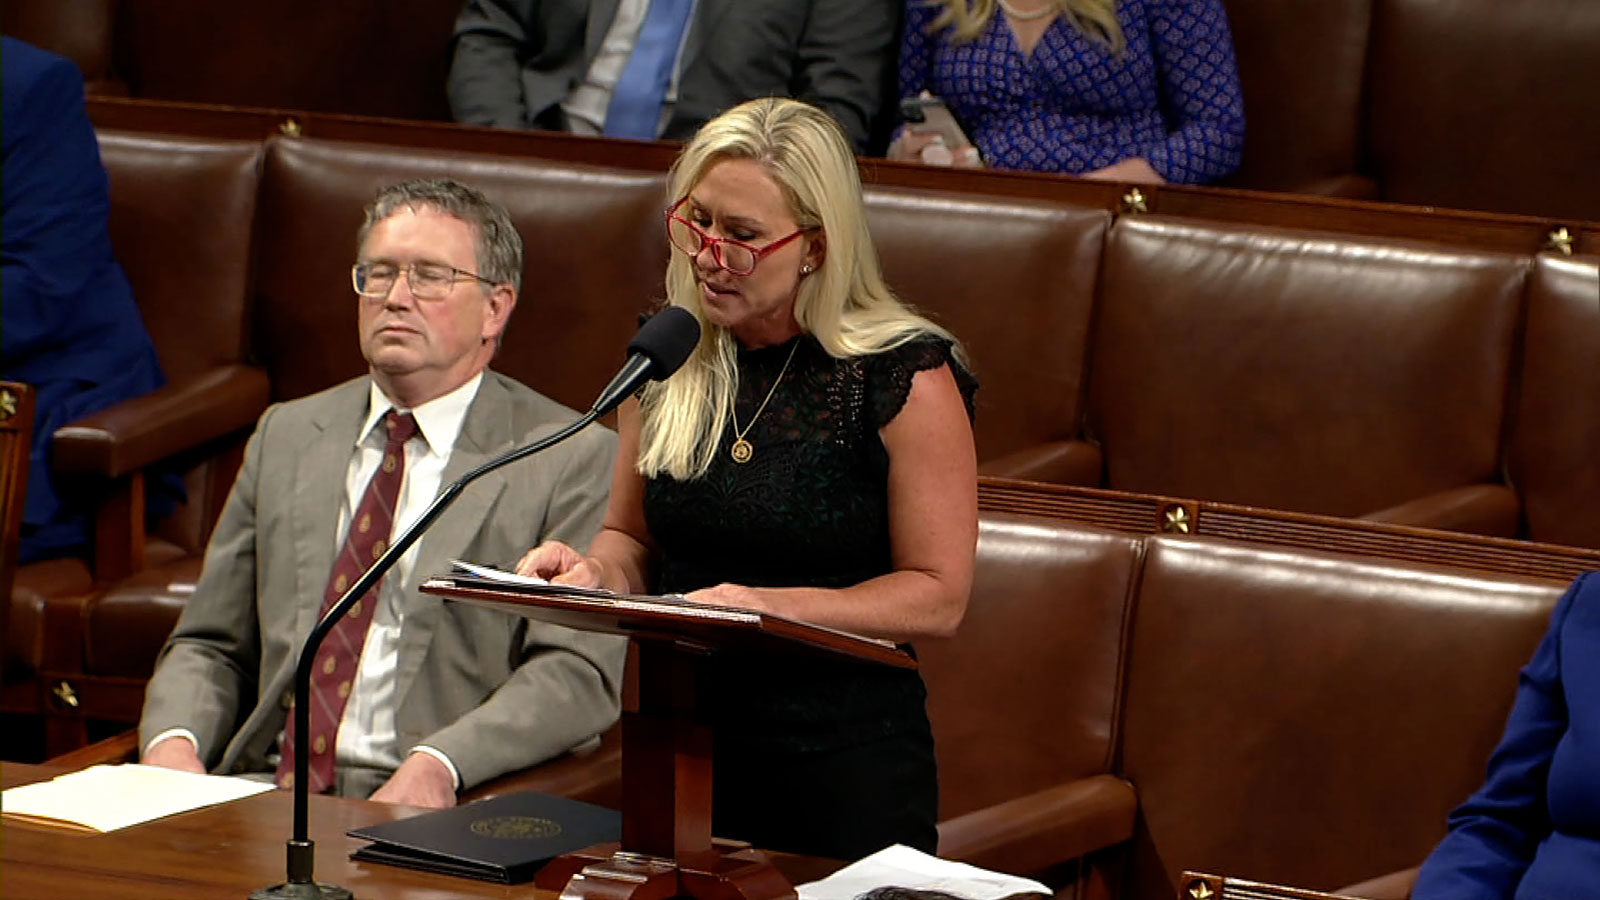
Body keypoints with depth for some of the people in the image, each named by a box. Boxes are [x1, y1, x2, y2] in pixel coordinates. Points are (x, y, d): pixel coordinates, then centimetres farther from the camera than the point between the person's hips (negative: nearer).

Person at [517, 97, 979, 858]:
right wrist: (595, 571, -7)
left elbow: (938, 595, -11)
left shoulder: (906, 376, -11)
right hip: (679, 752, 5)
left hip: (845, 766, -4)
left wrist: (775, 605, -22)